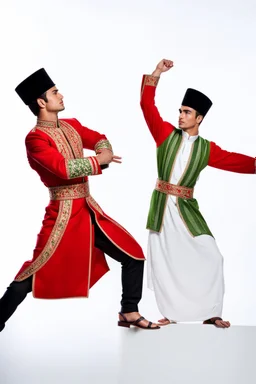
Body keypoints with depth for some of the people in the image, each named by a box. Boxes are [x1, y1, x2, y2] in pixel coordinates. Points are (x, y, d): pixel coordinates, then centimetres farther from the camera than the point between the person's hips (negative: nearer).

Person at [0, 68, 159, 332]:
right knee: (34, 273, -6)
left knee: (133, 256, 9)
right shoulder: (35, 138, -15)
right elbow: (64, 168, -27)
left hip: (88, 210, 8)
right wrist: (99, 161, -15)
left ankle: (129, 312, 24)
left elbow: (100, 140, 18)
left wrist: (104, 152, -7)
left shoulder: (71, 126, 9)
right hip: (63, 214, -7)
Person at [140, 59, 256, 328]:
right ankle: (171, 313, 19)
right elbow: (147, 105, -3)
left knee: (210, 256, -5)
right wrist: (156, 74, -9)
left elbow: (233, 160, 1)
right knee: (162, 262, 4)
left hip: (186, 209, 0)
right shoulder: (166, 134, 1)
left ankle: (210, 312, 9)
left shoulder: (206, 149, 2)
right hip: (161, 207, 0)